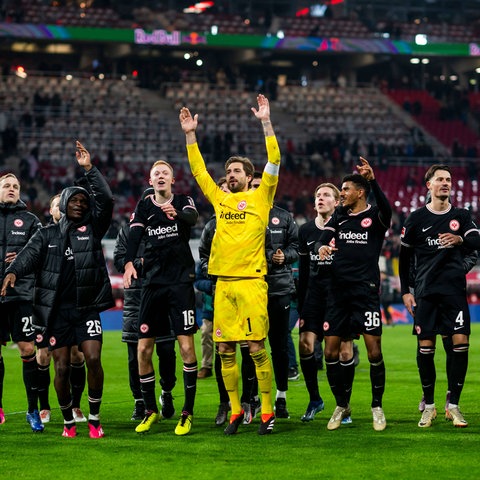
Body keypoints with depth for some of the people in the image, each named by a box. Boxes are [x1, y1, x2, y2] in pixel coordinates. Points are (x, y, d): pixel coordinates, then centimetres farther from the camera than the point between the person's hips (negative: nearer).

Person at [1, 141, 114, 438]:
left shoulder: (93, 228, 8)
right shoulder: (47, 234, 8)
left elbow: (106, 200, -6)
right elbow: (30, 254, -9)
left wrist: (89, 169, -12)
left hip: (87, 308, 0)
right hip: (56, 311, 0)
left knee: (93, 359, -14)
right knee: (62, 369, 0)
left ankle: (95, 419, 0)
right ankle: (68, 420, 18)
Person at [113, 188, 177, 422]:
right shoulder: (129, 229, 12)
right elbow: (118, 259, 4)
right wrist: (141, 263, -10)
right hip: (135, 297, 1)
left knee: (167, 350, -3)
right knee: (136, 355, 2)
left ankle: (167, 393, 20)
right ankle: (139, 402, 12)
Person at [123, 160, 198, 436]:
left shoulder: (183, 202, 4)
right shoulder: (144, 207, 9)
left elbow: (193, 218, -20)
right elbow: (134, 235, -7)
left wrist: (177, 214, -43)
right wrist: (130, 262, -27)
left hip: (181, 281, -3)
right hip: (152, 283, 3)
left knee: (186, 346, -9)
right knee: (143, 349, 2)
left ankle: (188, 411, 1)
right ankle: (151, 410, 17)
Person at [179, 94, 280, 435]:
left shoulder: (260, 197, 5)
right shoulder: (221, 199, 16)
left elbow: (274, 162, -4)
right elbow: (198, 170, 22)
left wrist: (266, 122, -9)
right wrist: (190, 135, 16)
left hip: (251, 281, -5)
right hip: (223, 282, 5)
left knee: (257, 348, -5)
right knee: (226, 350, 4)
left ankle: (268, 412, 2)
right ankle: (236, 411, 13)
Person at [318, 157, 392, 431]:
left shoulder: (375, 216, 0)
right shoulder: (339, 216, 14)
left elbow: (386, 208, -23)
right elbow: (325, 235, -2)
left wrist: (372, 180, -39)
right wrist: (323, 246, -26)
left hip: (366, 291, -5)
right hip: (339, 292, 5)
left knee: (374, 349, -8)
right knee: (331, 351, 3)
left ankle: (377, 407, 8)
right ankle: (342, 406, 18)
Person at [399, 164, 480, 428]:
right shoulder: (416, 218, 6)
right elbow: (404, 257, 11)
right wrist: (405, 291, 5)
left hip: (455, 290, 0)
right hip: (425, 292, 0)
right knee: (425, 347, -3)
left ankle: (453, 405, 0)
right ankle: (429, 406, 9)